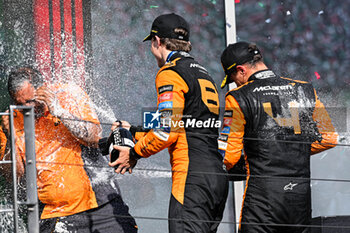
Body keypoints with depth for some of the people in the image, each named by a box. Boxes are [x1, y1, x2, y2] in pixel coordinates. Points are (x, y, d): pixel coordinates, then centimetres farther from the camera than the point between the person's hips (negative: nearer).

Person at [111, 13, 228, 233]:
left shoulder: (170, 73, -5)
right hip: (218, 177, 9)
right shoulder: (203, 74, 24)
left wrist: (135, 153, 2)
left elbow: (168, 132, -12)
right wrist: (135, 131, 31)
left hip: (193, 177, -9)